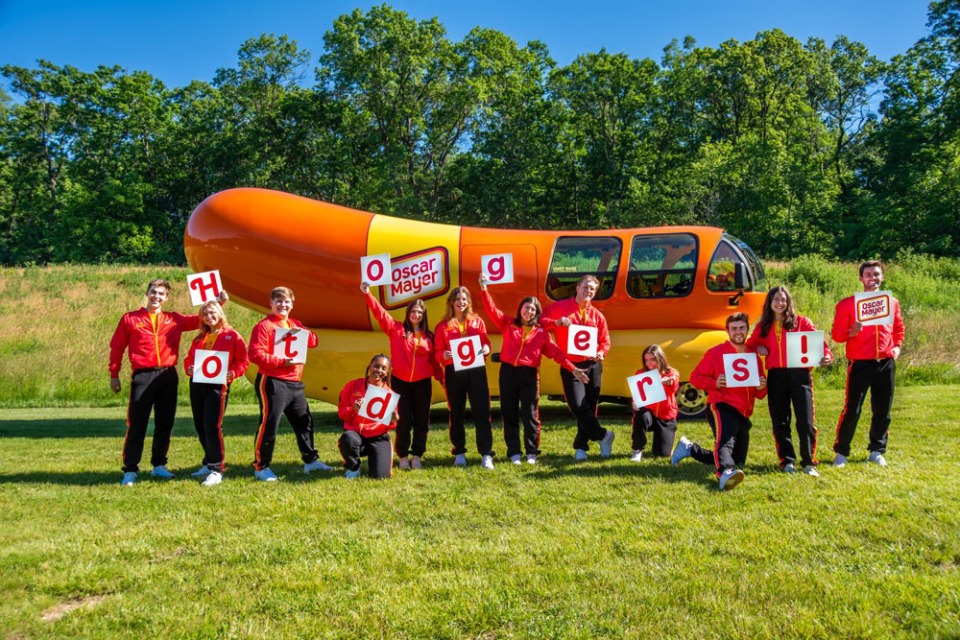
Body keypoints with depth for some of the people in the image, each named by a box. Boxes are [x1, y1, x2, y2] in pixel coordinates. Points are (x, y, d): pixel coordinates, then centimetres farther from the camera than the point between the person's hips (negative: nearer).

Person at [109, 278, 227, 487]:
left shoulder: (174, 319, 11)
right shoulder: (130, 319, 5)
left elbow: (199, 320, 13)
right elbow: (116, 348, 7)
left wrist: (218, 303, 0)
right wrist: (114, 375, 4)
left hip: (168, 376, 3)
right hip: (142, 376, -3)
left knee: (165, 423, 9)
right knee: (136, 424, -2)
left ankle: (159, 465, 22)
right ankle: (130, 470, 5)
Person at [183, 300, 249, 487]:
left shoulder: (232, 335, 1)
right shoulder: (199, 338, 17)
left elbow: (243, 361, -2)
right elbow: (189, 358, 18)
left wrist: (232, 373, -18)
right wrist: (189, 369, -3)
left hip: (218, 385, -6)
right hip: (197, 384, 6)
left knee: (212, 426, -12)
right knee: (200, 427, 10)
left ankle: (216, 469, -4)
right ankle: (209, 464, 25)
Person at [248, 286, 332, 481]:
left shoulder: (295, 325, 16)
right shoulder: (264, 326, -7)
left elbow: (314, 341, 13)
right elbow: (256, 355, -16)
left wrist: (302, 333, -7)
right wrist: (282, 362, -21)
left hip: (295, 383, 8)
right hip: (272, 382, -8)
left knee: (304, 421, 13)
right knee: (269, 425, -5)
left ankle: (311, 461, 25)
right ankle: (260, 467, 7)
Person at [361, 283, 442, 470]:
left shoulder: (428, 336, 6)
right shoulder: (396, 329, 0)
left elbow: (433, 361, 10)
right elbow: (380, 312, -9)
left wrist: (442, 378, 6)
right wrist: (367, 294, -20)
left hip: (422, 383, 2)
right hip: (400, 381, -2)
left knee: (421, 420, 5)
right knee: (404, 420, 2)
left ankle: (417, 455, 17)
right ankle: (402, 456, 16)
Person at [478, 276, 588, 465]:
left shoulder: (541, 332, 9)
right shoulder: (508, 324, 10)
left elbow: (555, 352, 5)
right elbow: (492, 309, 1)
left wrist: (572, 369, -3)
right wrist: (484, 288, -11)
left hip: (529, 374, -1)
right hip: (508, 372, 1)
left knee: (530, 415, -1)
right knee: (509, 414, 6)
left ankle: (531, 452, 14)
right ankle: (514, 452, 16)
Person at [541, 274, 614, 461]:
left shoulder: (597, 315, 9)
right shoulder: (559, 307, -1)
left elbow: (605, 341, 13)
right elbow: (540, 321, -3)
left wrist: (601, 353, -8)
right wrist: (556, 323, -20)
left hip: (593, 366, 4)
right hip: (570, 366, -4)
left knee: (590, 407, 7)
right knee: (578, 406, -12)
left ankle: (581, 446, 21)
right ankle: (603, 435, 9)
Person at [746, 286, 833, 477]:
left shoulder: (801, 321, 4)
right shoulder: (762, 327, 12)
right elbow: (749, 345, 24)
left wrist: (826, 355, -25)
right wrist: (757, 349, 1)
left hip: (799, 374, -3)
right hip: (776, 376, 3)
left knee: (805, 421, -5)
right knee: (780, 422, 7)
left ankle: (809, 462, 9)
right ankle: (787, 461, 19)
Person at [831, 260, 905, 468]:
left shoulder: (892, 302, 10)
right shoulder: (848, 303, -3)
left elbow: (898, 329, 22)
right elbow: (836, 334, -4)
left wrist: (897, 346, 7)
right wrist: (850, 333, -23)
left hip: (886, 363, 4)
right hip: (860, 364, -4)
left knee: (883, 411, 9)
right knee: (852, 410, -5)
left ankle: (877, 451, 23)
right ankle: (841, 452, 7)